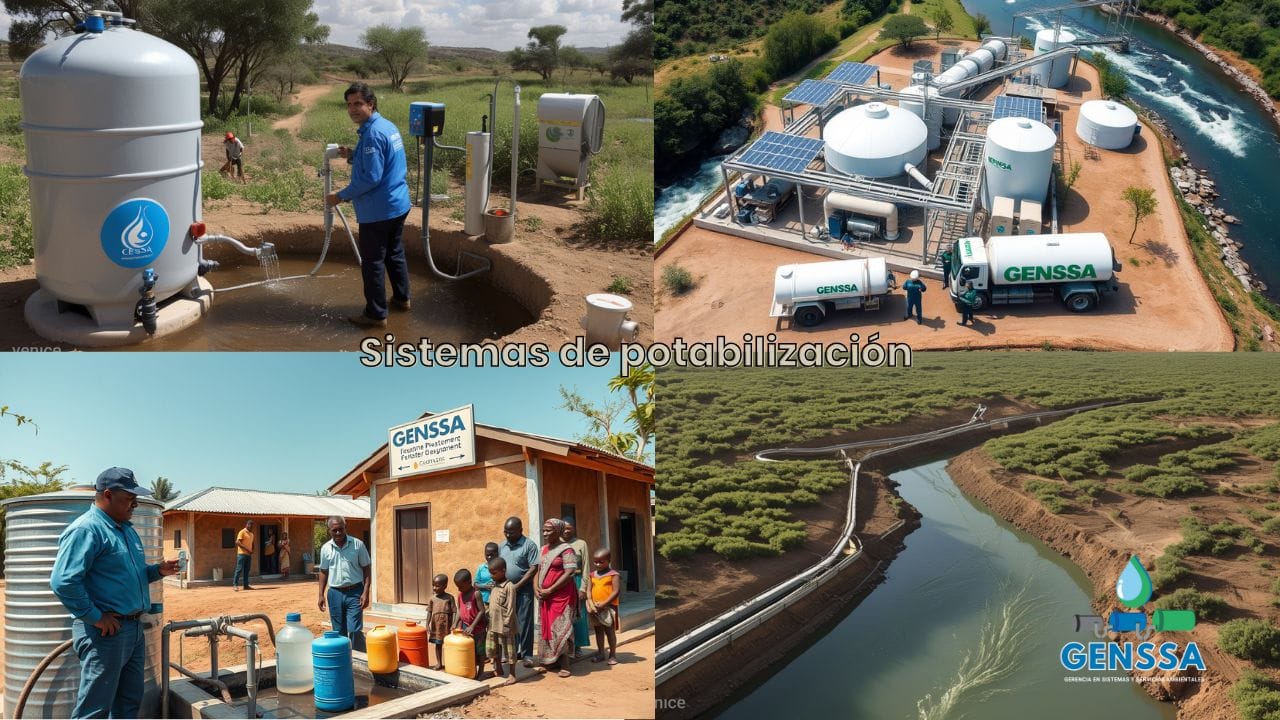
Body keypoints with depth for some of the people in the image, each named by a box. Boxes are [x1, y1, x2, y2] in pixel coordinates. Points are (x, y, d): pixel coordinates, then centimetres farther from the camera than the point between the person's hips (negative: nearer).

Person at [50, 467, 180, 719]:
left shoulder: (126, 529, 15)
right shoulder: (86, 529, -16)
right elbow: (63, 582, -25)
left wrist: (158, 570, 7)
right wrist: (95, 617, -21)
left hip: (134, 629, 10)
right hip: (105, 632, -9)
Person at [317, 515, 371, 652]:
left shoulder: (358, 544, -5)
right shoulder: (325, 548, 4)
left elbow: (366, 569, -2)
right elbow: (323, 571, 13)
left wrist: (366, 593, -9)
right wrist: (321, 595, 7)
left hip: (354, 593, -3)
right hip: (335, 593, 3)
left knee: (355, 630, -7)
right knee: (339, 631, 10)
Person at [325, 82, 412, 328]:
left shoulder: (372, 133, -22)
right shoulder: (388, 125, 9)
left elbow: (370, 178, -25)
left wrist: (342, 196, -16)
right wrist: (353, 155, 10)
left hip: (378, 210, -10)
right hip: (399, 204, 10)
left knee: (372, 262, -1)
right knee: (395, 254, 23)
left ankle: (376, 315, 5)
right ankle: (401, 298, 36)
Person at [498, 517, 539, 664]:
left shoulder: (529, 545, -7)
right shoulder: (502, 546, 10)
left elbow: (533, 568, -12)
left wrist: (517, 586, -15)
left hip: (523, 590, -5)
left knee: (524, 623, -3)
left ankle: (527, 655, 2)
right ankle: (514, 652, 20)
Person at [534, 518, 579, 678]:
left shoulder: (566, 550, -10)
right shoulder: (543, 549, 14)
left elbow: (569, 573, -17)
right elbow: (538, 569, 18)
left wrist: (550, 590, -17)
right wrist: (536, 587, 0)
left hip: (561, 595, -7)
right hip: (545, 597, 7)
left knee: (560, 628, -9)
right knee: (546, 628, 9)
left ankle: (564, 665, -5)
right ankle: (550, 660, 17)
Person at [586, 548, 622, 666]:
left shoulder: (613, 575, -8)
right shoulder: (592, 575, 9)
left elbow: (616, 592, -15)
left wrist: (604, 603, -20)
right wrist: (590, 603, -10)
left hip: (609, 607, -5)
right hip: (595, 608, 5)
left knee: (609, 631, 0)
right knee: (598, 630, 12)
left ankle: (613, 655, 10)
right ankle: (601, 653, 23)